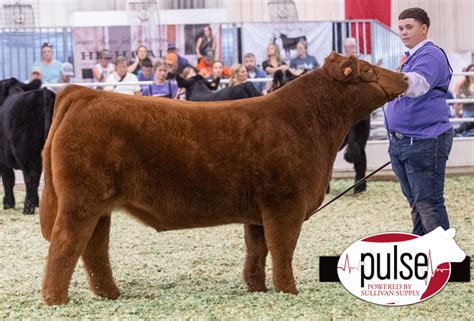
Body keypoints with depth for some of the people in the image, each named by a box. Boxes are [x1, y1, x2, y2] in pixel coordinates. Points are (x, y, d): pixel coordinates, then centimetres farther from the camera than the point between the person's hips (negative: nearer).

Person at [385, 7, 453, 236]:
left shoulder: (431, 55, -13)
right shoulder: (410, 58, 18)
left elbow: (416, 84, -34)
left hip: (425, 142, -10)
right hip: (400, 142, 10)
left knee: (428, 203, -8)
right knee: (415, 202, 16)